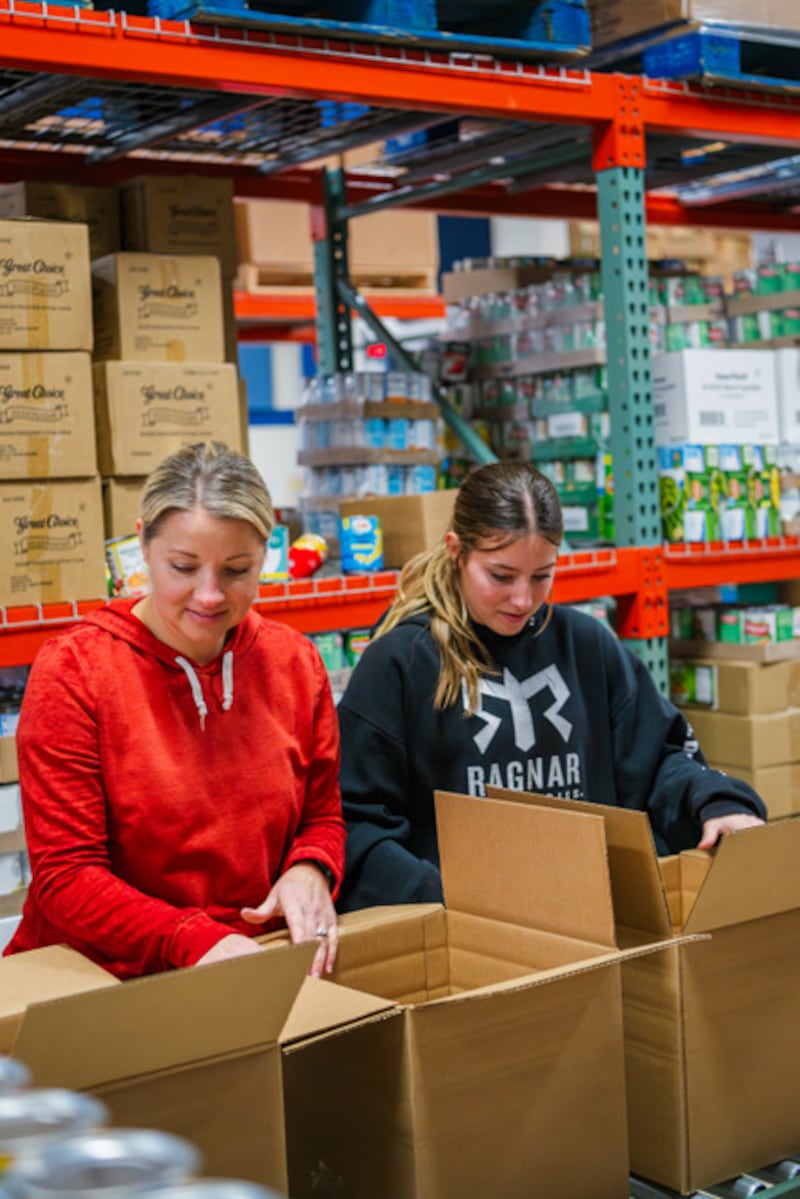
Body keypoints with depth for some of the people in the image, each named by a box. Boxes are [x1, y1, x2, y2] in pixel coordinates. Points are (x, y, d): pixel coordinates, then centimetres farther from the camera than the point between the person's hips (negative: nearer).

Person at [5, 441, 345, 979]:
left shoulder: (295, 662, 8)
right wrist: (195, 940, -20)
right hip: (101, 973, -2)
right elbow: (65, 877, -7)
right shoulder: (72, 669, -5)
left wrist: (308, 872, -5)